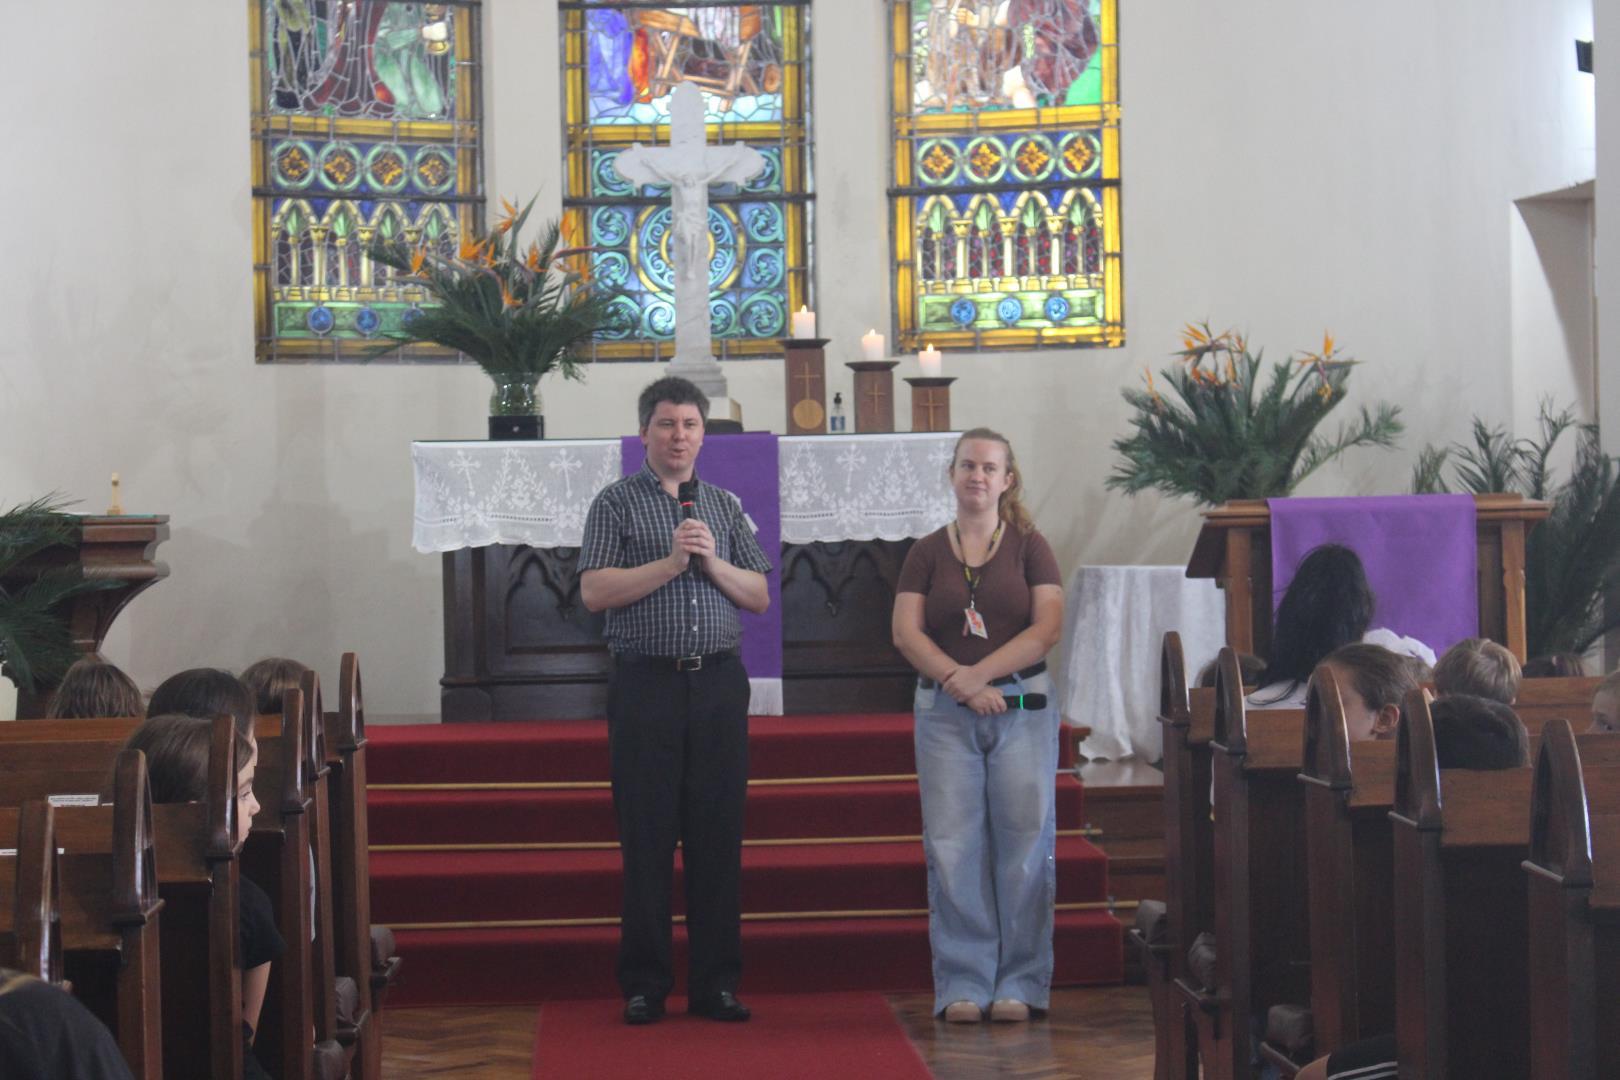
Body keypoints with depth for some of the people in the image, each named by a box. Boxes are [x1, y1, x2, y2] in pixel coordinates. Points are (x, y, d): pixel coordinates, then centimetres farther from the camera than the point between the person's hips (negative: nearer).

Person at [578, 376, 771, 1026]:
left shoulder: (726, 507, 15)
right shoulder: (617, 504, 5)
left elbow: (758, 598, 11)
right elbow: (594, 592, -6)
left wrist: (714, 563, -6)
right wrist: (670, 564, -12)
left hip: (719, 685, 3)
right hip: (646, 685, -3)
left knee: (718, 837, 3)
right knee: (647, 838, -1)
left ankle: (715, 982, 9)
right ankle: (644, 985, 6)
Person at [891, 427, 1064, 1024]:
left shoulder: (1029, 547, 7)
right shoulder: (928, 552, 10)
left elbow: (1048, 627, -4)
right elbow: (905, 633, 1)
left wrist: (979, 672, -11)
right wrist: (957, 681, -12)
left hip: (1021, 707, -1)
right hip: (943, 712, 1)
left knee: (1024, 845, -3)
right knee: (952, 847, -2)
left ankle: (1019, 984, 4)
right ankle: (963, 985, 3)